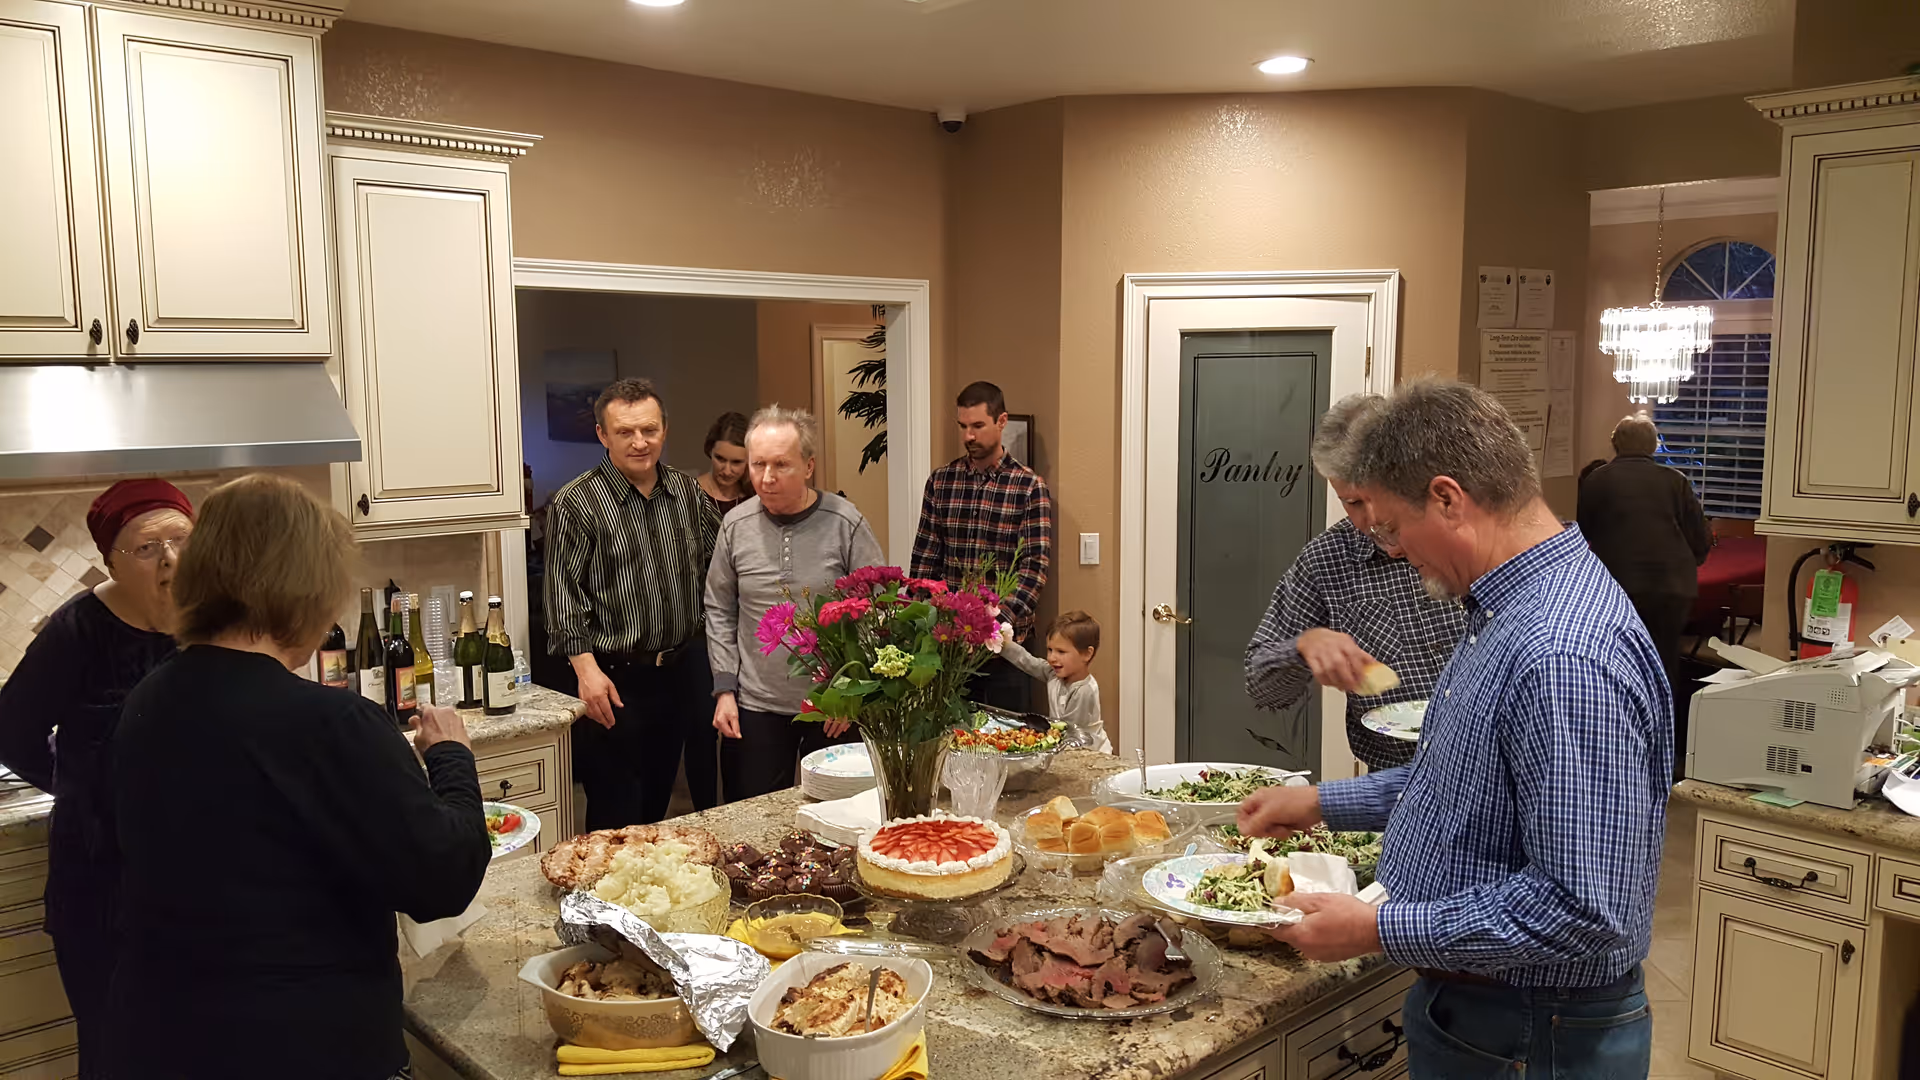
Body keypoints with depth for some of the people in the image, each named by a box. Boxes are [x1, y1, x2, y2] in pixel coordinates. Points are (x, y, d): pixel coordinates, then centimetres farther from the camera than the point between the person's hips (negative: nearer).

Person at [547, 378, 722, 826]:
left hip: (685, 668, 5)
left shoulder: (688, 492, 6)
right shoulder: (575, 503, -9)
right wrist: (587, 671, -18)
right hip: (616, 679, -5)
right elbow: (565, 598, -11)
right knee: (616, 818, 4)